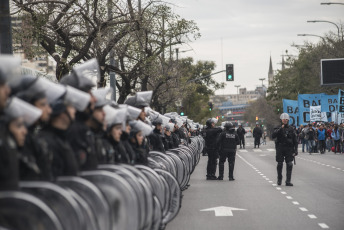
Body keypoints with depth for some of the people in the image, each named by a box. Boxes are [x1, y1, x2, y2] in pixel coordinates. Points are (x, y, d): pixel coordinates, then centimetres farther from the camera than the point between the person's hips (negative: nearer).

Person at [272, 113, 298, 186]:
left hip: (289, 149, 0)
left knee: (289, 165, -7)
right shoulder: (278, 129, 5)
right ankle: (279, 179, 22)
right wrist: (280, 129, -19)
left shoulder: (291, 129, 7)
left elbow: (295, 140, 8)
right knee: (279, 164, 5)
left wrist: (295, 150, 1)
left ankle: (288, 181, -5)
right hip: (280, 148, 0)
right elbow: (273, 136, -12)